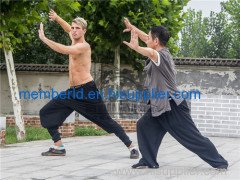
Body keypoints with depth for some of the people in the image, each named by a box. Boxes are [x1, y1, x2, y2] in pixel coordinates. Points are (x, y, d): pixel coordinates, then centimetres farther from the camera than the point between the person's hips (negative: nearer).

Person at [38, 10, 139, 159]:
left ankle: (132, 147, 1)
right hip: (72, 92, 9)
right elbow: (69, 29, 38)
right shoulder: (75, 41, 14)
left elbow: (64, 50, -31)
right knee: (46, 113, 3)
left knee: (107, 122, -8)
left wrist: (44, 39, -26)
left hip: (87, 91, -9)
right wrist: (57, 18, 26)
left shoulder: (84, 46, -14)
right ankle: (59, 147, 5)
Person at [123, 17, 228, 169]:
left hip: (173, 108, -10)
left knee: (193, 137, -5)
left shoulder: (162, 55, -20)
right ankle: (149, 161, 7)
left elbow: (151, 53, -45)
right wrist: (132, 27, 28)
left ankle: (220, 162, 4)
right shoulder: (161, 52, 8)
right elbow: (146, 38, 25)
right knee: (144, 126, 3)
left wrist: (137, 48, -61)